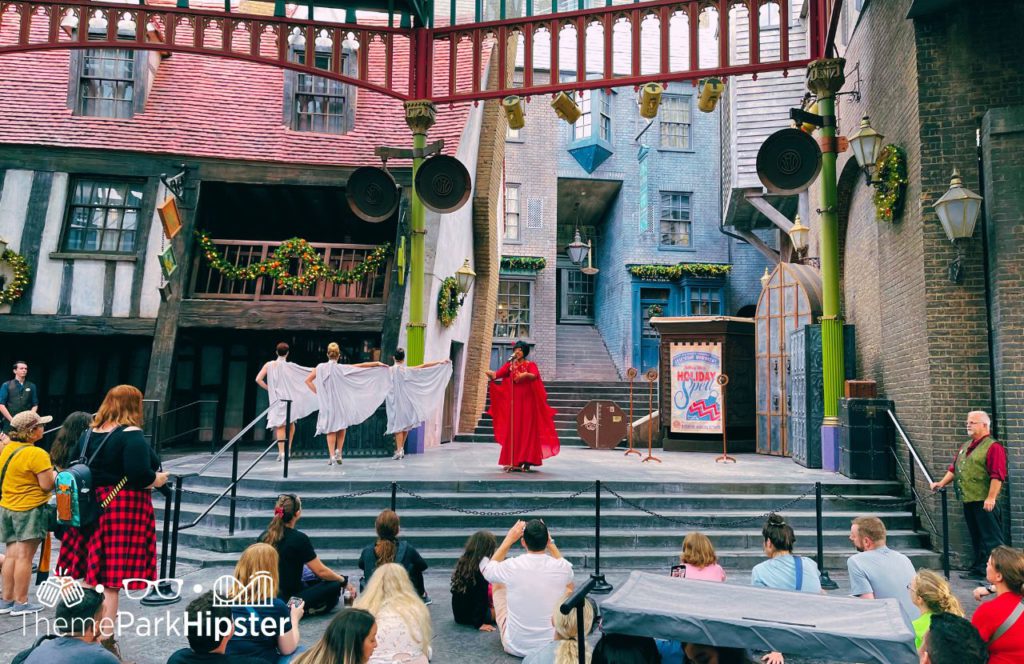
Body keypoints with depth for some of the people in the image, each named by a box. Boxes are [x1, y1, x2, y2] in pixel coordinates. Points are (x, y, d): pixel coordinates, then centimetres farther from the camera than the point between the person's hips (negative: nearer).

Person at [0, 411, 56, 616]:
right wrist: (55, 474, 0)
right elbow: (47, 485, -18)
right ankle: (21, 603, 5)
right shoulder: (37, 454, -19)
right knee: (24, 556, -1)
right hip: (30, 509, -8)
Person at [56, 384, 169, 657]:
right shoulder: (131, 435, -14)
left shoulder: (89, 433, 9)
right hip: (124, 510, -8)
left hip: (90, 507, 8)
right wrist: (157, 479, -5)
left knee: (90, 576, 19)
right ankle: (104, 640, 7)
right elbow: (139, 474, -24)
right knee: (110, 580, -1)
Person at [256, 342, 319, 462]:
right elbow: (311, 373, -6)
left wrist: (269, 389, 4)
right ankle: (288, 449, 19)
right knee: (291, 424, 17)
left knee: (280, 426, 6)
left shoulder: (269, 365, -1)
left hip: (277, 399, 1)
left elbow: (258, 379, -7)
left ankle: (281, 452, -4)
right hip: (290, 399, -1)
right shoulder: (291, 366, -7)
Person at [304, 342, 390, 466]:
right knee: (341, 427, 16)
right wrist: (377, 363, -4)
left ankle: (331, 455, 7)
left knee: (330, 429, 12)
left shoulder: (320, 367, -2)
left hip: (326, 403, 2)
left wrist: (317, 392, 6)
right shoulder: (341, 368, -11)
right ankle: (338, 452, 5)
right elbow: (362, 366, -10)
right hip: (340, 402, -2)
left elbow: (308, 380, 2)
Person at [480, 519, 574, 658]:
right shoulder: (563, 567, -14)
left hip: (515, 646, -1)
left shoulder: (511, 566, -17)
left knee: (499, 583, 20)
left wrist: (509, 540, 10)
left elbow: (489, 570, 9)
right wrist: (551, 544, 10)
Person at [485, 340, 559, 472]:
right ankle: (513, 461, 3)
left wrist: (526, 375, -41)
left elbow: (534, 376, -21)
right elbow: (498, 374, -7)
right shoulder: (510, 365, 9)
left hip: (527, 402, -3)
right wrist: (491, 374, -29)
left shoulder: (530, 365, 1)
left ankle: (526, 461, -2)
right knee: (513, 431, 1)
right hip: (513, 402, 3)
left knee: (527, 430, -3)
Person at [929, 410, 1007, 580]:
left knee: (991, 538, -5)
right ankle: (978, 570, 23)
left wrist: (991, 498, -21)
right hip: (968, 501, 9)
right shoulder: (965, 447, 18)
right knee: (976, 538, 15)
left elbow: (997, 475, -17)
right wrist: (942, 483, 9)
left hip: (984, 502, -9)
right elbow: (953, 468, 21)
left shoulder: (993, 447, -9)